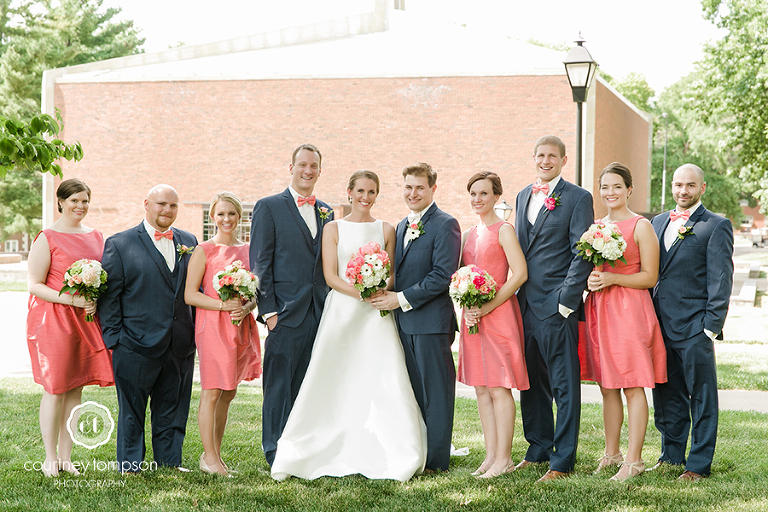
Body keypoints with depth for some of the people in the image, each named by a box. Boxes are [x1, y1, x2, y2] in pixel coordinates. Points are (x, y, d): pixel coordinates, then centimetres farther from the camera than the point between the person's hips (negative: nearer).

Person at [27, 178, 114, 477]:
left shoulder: (95, 236, 12)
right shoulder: (47, 238, -6)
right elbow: (35, 285, -8)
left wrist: (96, 302, 0)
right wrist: (70, 299, -19)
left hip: (86, 319, 5)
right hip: (53, 318, -5)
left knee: (76, 389, 7)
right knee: (55, 390, -2)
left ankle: (66, 457, 15)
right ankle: (50, 458, 8)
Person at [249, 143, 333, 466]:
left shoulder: (326, 212, 16)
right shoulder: (269, 207, 0)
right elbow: (260, 263, -5)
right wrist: (268, 310, -11)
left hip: (321, 314, 5)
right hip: (286, 314, -5)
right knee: (280, 386, -1)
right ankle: (276, 455, 6)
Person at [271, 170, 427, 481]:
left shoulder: (386, 230, 12)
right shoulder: (333, 229, 7)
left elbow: (390, 275, 12)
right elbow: (330, 276, -1)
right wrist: (360, 292, -16)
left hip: (377, 316, 1)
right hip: (341, 312, -1)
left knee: (384, 383, -8)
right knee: (333, 384, -5)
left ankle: (394, 458, -4)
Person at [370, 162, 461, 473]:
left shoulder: (445, 225, -8)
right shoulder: (401, 227, 18)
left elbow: (443, 276, -16)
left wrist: (402, 299, -16)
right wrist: (388, 298, 4)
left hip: (432, 321, -8)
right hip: (404, 321, 8)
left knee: (435, 392, -1)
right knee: (413, 391, 12)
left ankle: (436, 460, 4)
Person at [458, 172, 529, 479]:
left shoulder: (503, 230, -6)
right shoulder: (469, 234, 15)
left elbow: (520, 274, -14)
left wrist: (487, 307, -17)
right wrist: (468, 308, -1)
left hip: (498, 315, -7)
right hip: (472, 316, 7)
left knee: (498, 388, -6)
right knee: (481, 388, 8)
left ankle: (503, 458, -2)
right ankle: (490, 455, 13)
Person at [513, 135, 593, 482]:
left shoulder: (577, 198, -5)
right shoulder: (523, 196, 16)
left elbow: (582, 255, -10)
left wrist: (566, 301, -15)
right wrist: (516, 297, 12)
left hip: (557, 307, -7)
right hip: (525, 304, 7)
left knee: (564, 385, -2)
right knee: (531, 383, 14)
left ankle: (563, 461, 3)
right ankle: (538, 449, 27)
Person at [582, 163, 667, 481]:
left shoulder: (641, 227, -5)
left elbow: (650, 277, -7)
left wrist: (612, 278, -17)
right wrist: (589, 279, 0)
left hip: (629, 310, -6)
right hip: (599, 310, 6)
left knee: (633, 388, -4)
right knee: (607, 387, 11)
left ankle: (634, 460, -1)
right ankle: (611, 453, 20)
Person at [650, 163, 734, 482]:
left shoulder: (716, 226, -3)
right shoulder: (658, 223, 16)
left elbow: (720, 280, -7)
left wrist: (711, 325, -13)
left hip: (695, 327, -6)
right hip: (660, 325, 6)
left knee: (702, 399, 1)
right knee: (667, 396, 12)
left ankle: (699, 464, 7)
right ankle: (671, 456, 24)